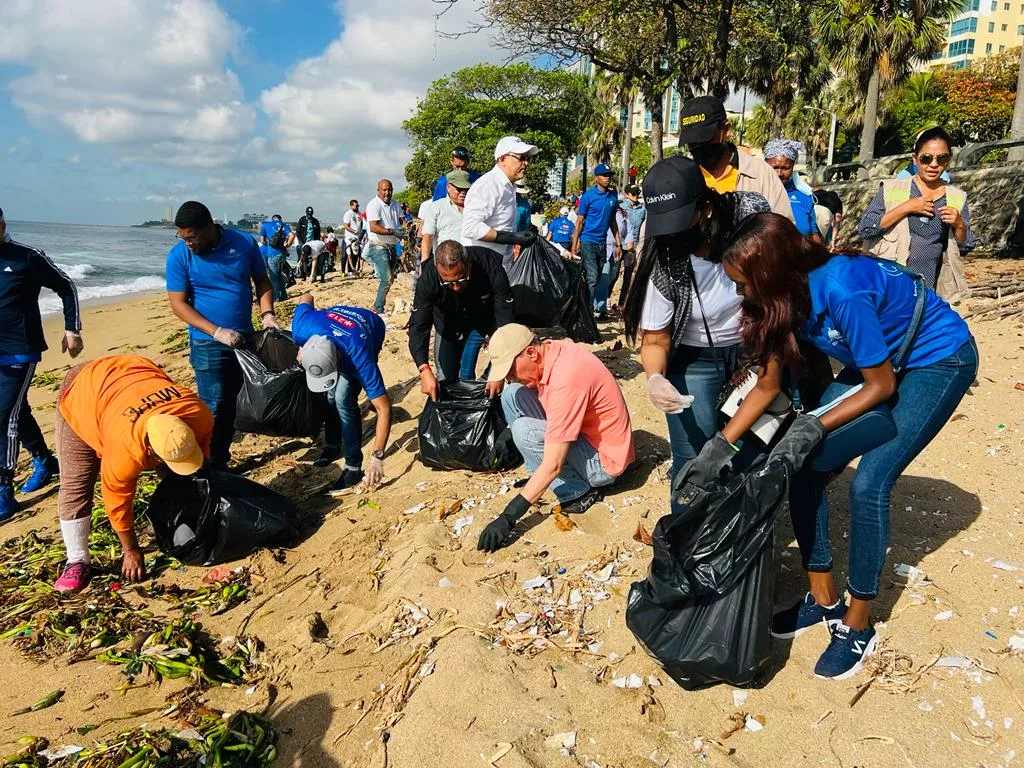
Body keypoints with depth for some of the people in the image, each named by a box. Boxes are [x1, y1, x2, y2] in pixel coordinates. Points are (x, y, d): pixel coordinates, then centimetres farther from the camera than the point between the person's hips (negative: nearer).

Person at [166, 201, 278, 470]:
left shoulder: (244, 243, -6)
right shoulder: (179, 255, -11)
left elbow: (262, 281, 6)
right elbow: (178, 304, -12)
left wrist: (266, 313, -11)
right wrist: (218, 332, -22)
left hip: (244, 338, 4)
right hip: (208, 344, -3)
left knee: (235, 403, 14)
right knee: (214, 408, -6)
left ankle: (223, 458, 31)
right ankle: (212, 467, 7)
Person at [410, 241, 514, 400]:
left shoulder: (491, 267, -37)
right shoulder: (428, 277, -34)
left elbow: (505, 321, -36)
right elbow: (418, 326, -34)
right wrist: (425, 371, -48)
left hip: (486, 314, -1)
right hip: (448, 321, 1)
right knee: (445, 377, 0)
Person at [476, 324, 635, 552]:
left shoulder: (566, 380, -33)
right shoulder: (551, 351, -7)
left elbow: (553, 465, -32)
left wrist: (508, 517, -29)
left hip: (602, 460, -9)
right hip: (582, 430, 9)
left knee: (524, 431, -25)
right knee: (512, 394, -2)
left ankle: (579, 491, -7)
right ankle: (537, 476, 6)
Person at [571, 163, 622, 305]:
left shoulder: (613, 196, 8)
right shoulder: (588, 196, -6)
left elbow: (613, 221, 14)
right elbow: (579, 222, -6)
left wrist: (618, 244, 10)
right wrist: (574, 247, -10)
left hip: (602, 243, 5)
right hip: (588, 242, -5)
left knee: (597, 279, 9)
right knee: (592, 279, -11)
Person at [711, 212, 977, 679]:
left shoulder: (841, 290, -36)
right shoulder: (784, 295, -13)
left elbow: (881, 386, -22)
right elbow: (768, 385, -5)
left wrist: (817, 425, -28)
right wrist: (721, 444, -10)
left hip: (941, 359, -7)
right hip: (875, 363, 7)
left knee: (868, 483, -18)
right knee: (803, 465, -5)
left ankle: (858, 626, 2)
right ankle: (824, 599, 12)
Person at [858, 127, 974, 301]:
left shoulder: (957, 197, 8)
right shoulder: (892, 189, 0)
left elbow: (965, 247, 12)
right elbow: (864, 228, -9)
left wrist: (959, 224, -9)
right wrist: (906, 207, -15)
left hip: (930, 292, 3)